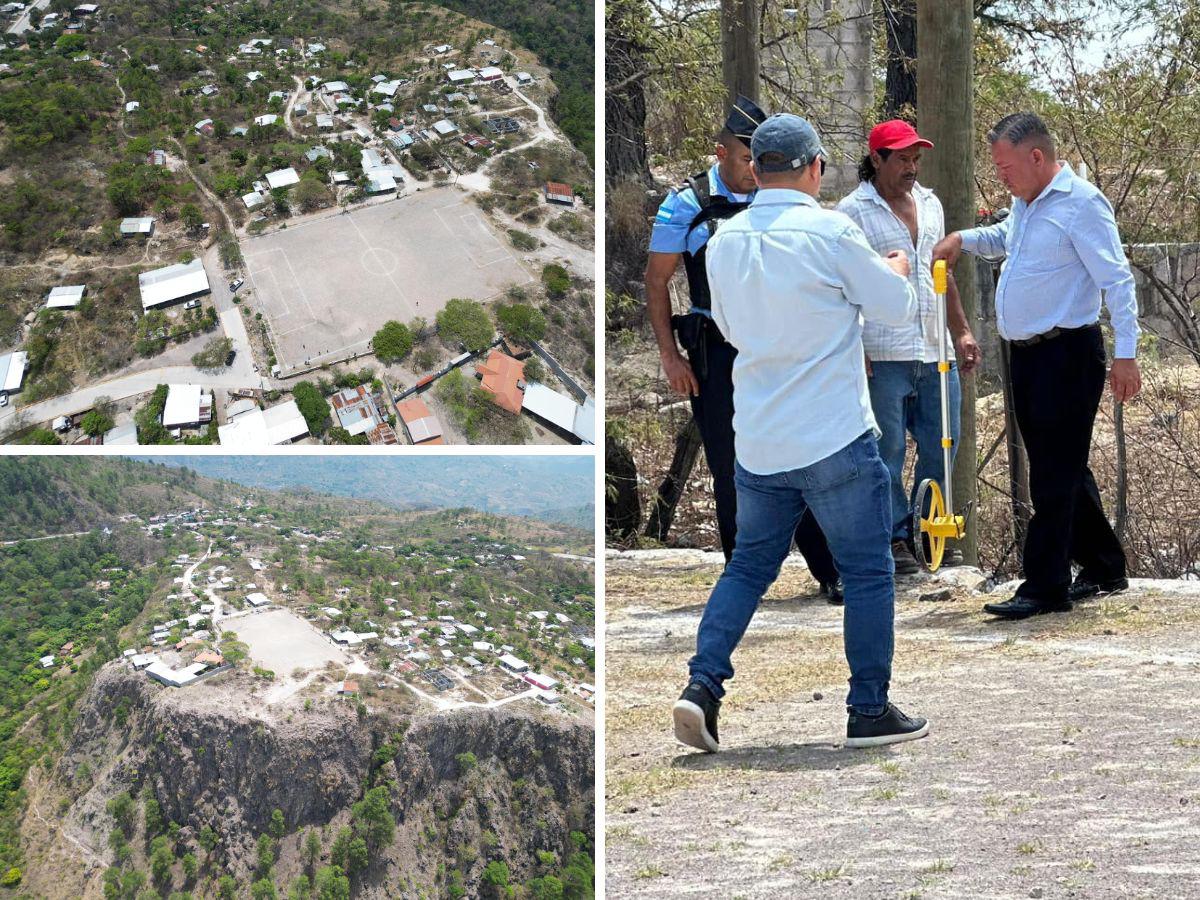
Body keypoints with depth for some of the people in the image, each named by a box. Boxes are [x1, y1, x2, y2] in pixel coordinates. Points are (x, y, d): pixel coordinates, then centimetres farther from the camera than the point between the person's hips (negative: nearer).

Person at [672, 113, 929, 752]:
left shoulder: (725, 240, 4)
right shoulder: (830, 232, -13)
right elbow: (897, 309, -3)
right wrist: (893, 269, 19)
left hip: (756, 442, 5)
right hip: (835, 439, -5)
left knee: (749, 566, 16)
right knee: (867, 573, 7)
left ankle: (703, 684, 1)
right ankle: (869, 710, 11)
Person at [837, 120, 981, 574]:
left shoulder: (929, 204, 16)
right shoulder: (853, 211, -4)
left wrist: (961, 331, 20)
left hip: (935, 351, 7)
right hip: (882, 356, -6)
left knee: (941, 446, 9)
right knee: (887, 451, -3)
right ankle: (894, 537, 5)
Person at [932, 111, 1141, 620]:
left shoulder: (1080, 204, -14)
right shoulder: (1025, 205, 15)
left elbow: (1116, 281, -17)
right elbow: (1004, 238, 38)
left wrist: (1125, 354, -21)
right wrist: (962, 239, 19)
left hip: (1067, 354, -9)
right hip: (1026, 352, 9)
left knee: (1055, 474, -8)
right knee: (1064, 471, 14)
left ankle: (1045, 587, -6)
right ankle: (1104, 568, 25)